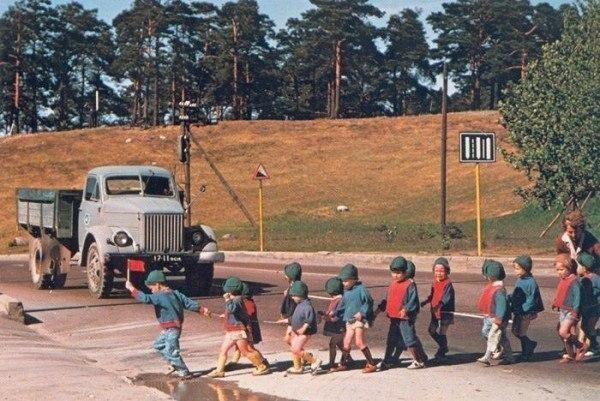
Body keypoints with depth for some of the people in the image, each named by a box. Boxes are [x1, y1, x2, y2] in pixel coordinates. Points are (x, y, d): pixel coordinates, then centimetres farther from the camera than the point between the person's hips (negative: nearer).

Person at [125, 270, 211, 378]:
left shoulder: (160, 296, -20)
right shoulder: (175, 293, 6)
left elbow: (145, 298, -32)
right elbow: (189, 303, 6)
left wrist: (131, 289, -27)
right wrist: (202, 309, 14)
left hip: (171, 329, -10)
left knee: (171, 351, -2)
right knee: (158, 344, 21)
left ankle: (184, 372, 7)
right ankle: (174, 364, 25)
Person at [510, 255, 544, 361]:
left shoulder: (531, 282, -20)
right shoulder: (519, 280, 6)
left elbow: (531, 300, -22)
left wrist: (523, 310, -26)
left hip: (526, 313, -9)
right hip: (517, 312, 9)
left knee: (521, 334, 1)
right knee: (515, 331, 17)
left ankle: (526, 353, 19)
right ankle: (530, 344, 35)